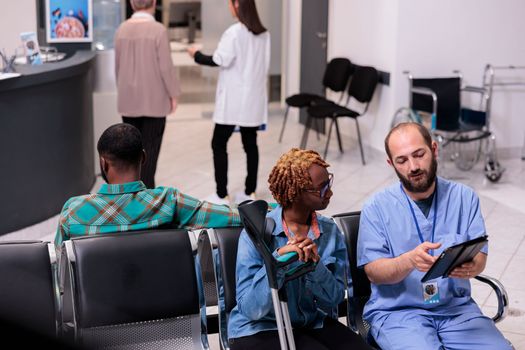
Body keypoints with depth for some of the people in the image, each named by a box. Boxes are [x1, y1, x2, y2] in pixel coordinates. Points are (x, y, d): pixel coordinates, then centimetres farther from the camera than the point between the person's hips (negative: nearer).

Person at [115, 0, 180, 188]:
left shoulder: (122, 29, 1)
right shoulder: (158, 30, -14)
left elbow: (118, 65, 8)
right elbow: (165, 66, -13)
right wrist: (173, 94, -2)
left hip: (128, 99, 5)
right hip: (154, 100, -5)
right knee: (150, 148, 2)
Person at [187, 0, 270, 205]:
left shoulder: (234, 32, -15)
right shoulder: (264, 34, 8)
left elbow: (220, 60, -18)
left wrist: (197, 55, -5)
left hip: (234, 99, -7)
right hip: (253, 97, 7)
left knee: (219, 144, 1)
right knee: (250, 144, 10)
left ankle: (222, 195, 0)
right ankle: (250, 192, 13)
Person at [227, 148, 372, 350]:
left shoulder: (330, 232, 1)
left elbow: (335, 299, -4)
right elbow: (250, 308, -18)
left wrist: (315, 264, -22)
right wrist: (278, 259, -30)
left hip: (315, 324, 4)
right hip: (261, 330, -4)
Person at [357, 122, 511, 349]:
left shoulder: (464, 197, 5)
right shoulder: (377, 208, -3)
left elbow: (480, 257, 0)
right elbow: (373, 272, -7)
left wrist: (471, 267, -26)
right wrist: (410, 260, -28)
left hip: (456, 307, 3)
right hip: (396, 310, -2)